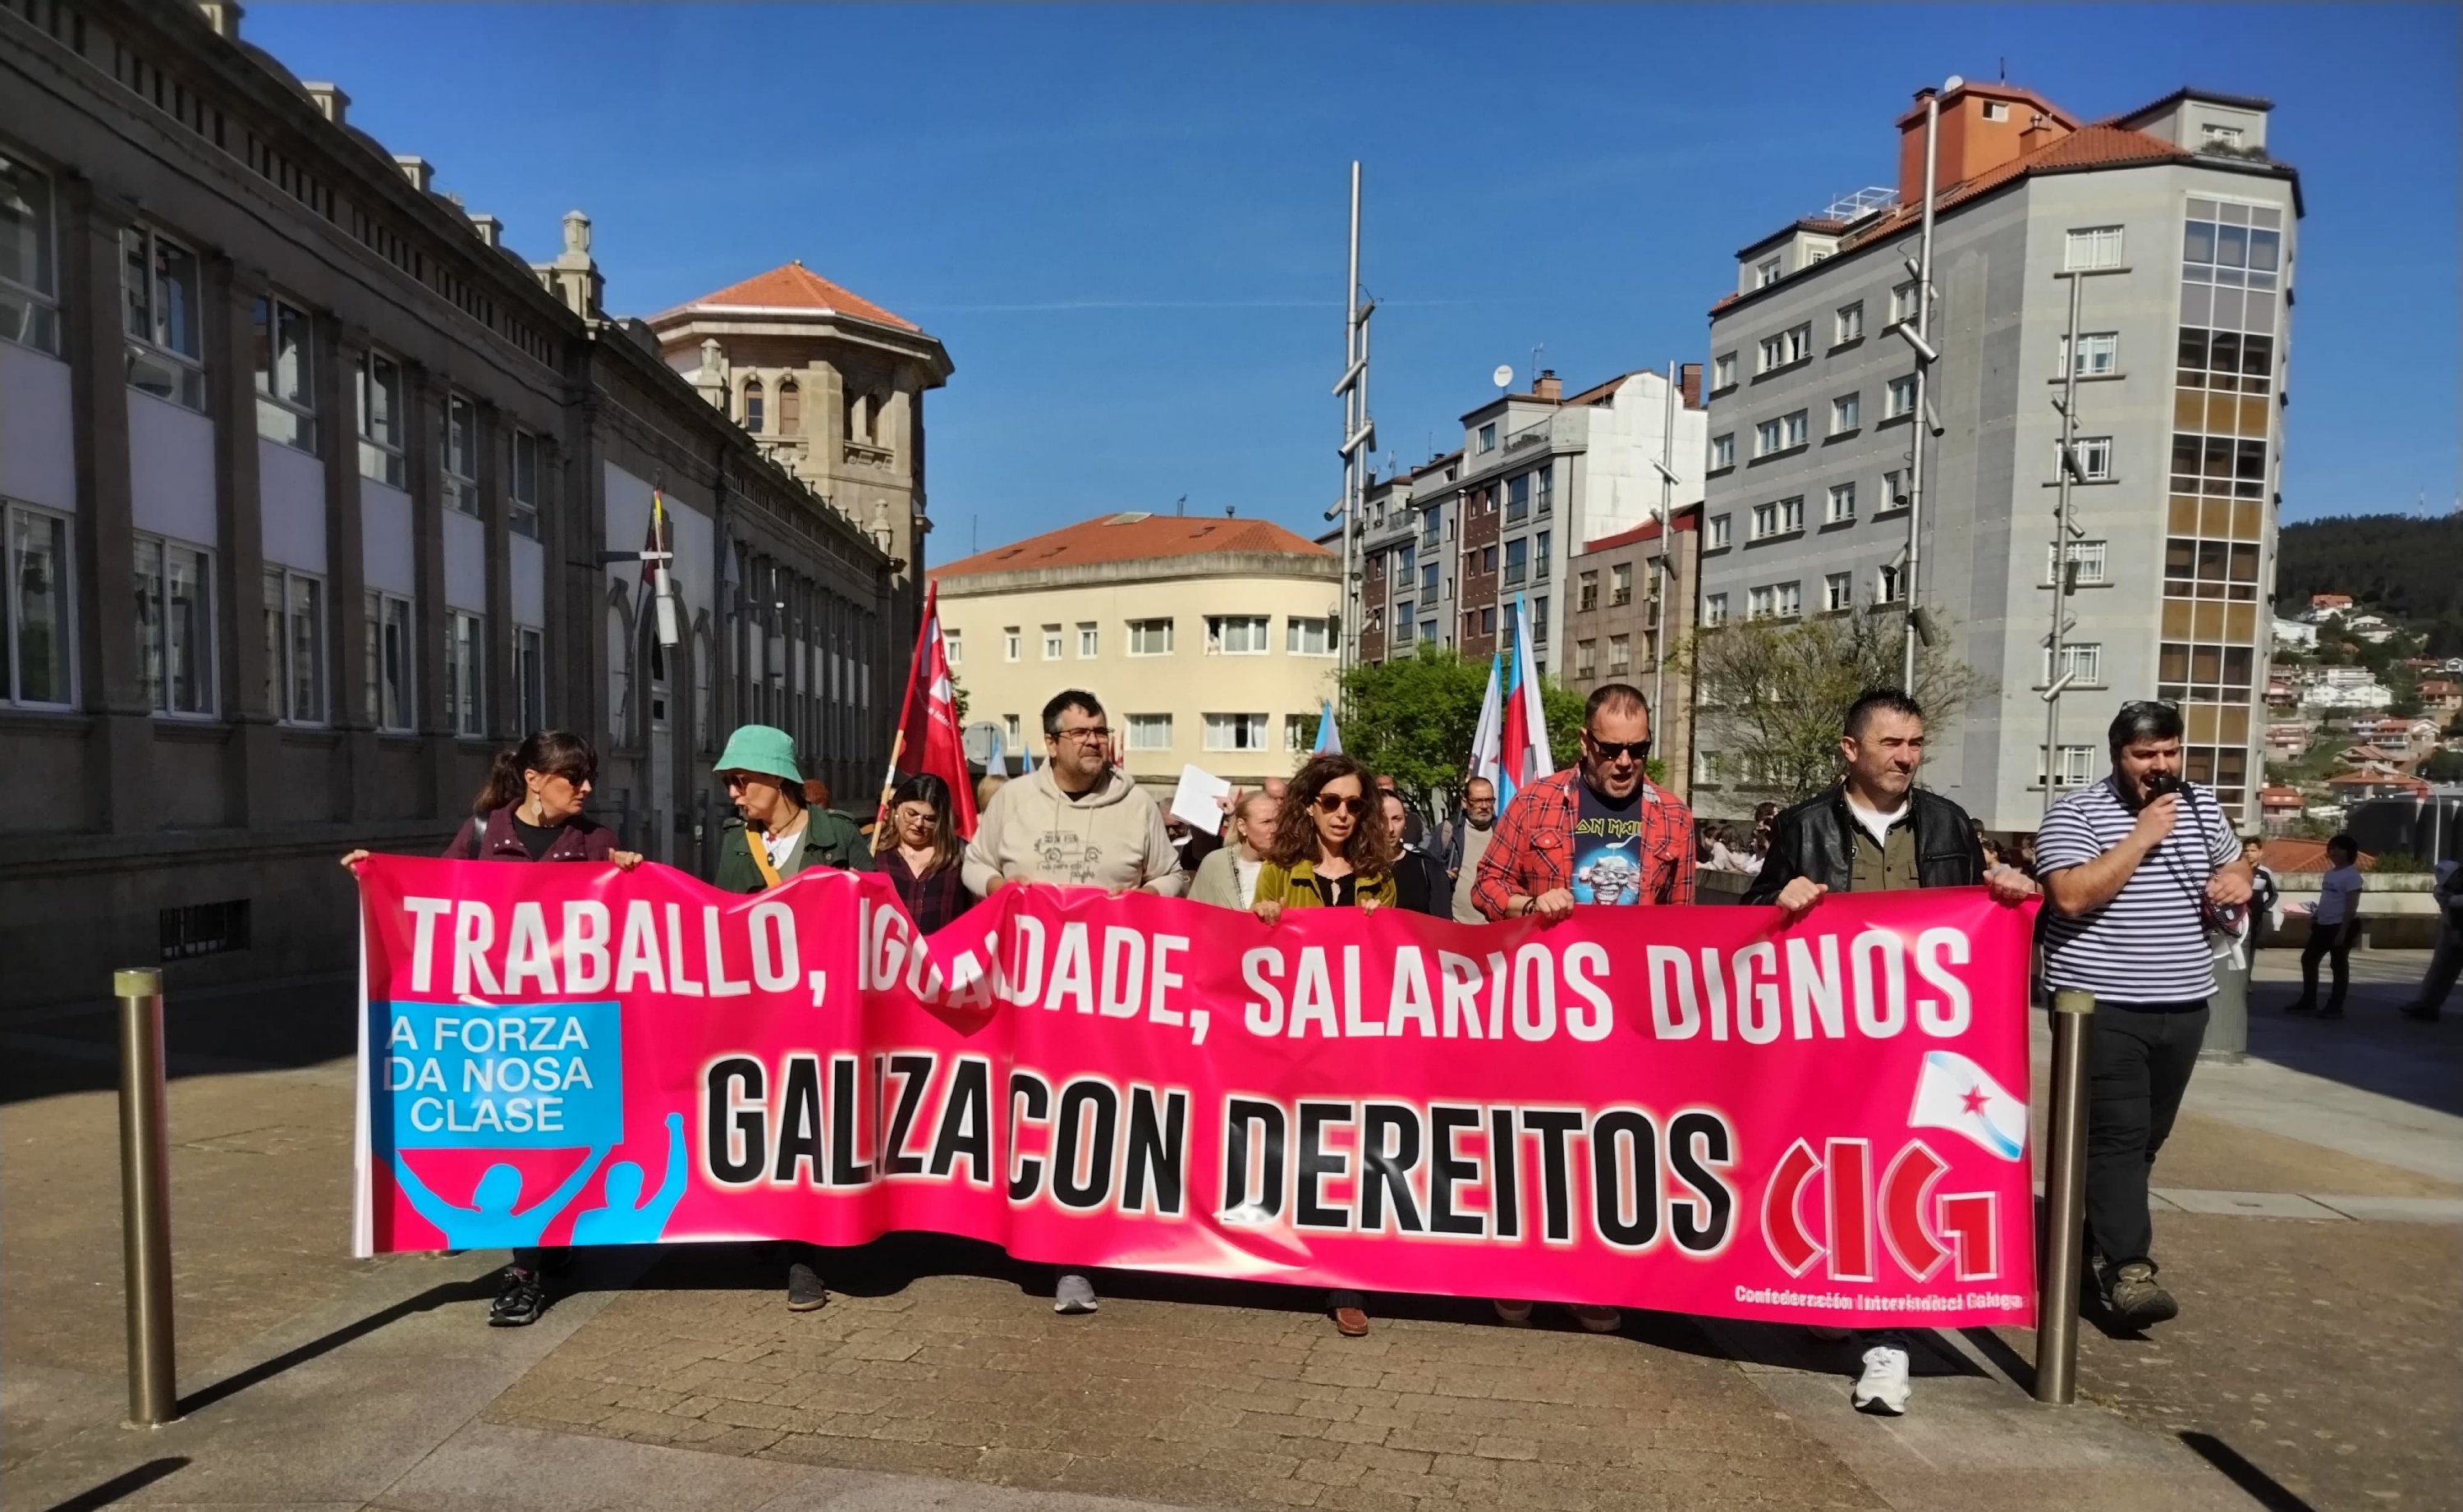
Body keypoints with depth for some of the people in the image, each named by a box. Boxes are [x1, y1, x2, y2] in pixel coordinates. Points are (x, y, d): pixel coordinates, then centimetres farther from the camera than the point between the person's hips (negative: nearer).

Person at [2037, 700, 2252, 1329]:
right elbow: (2071, 898, -21)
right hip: (2103, 1007, -6)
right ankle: (2127, 1267, -9)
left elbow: (2235, 861, 28)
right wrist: (2142, 837, -20)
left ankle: (2100, 1236, 31)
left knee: (2146, 1138, 15)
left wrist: (2238, 878, 3)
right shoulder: (2077, 813, -10)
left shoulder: (2202, 806, 10)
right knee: (2117, 1136, -10)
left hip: (2183, 1005, 6)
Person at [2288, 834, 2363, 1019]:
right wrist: (2315, 916, 13)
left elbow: (2351, 906, -18)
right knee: (2308, 958, 11)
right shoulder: (2330, 873, 14)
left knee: (2339, 965, -1)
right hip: (2323, 925, 9)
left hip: (2341, 925, -9)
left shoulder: (2351, 875, -13)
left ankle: (2335, 1006, 7)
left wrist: (2343, 930, -21)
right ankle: (2308, 1001, 20)